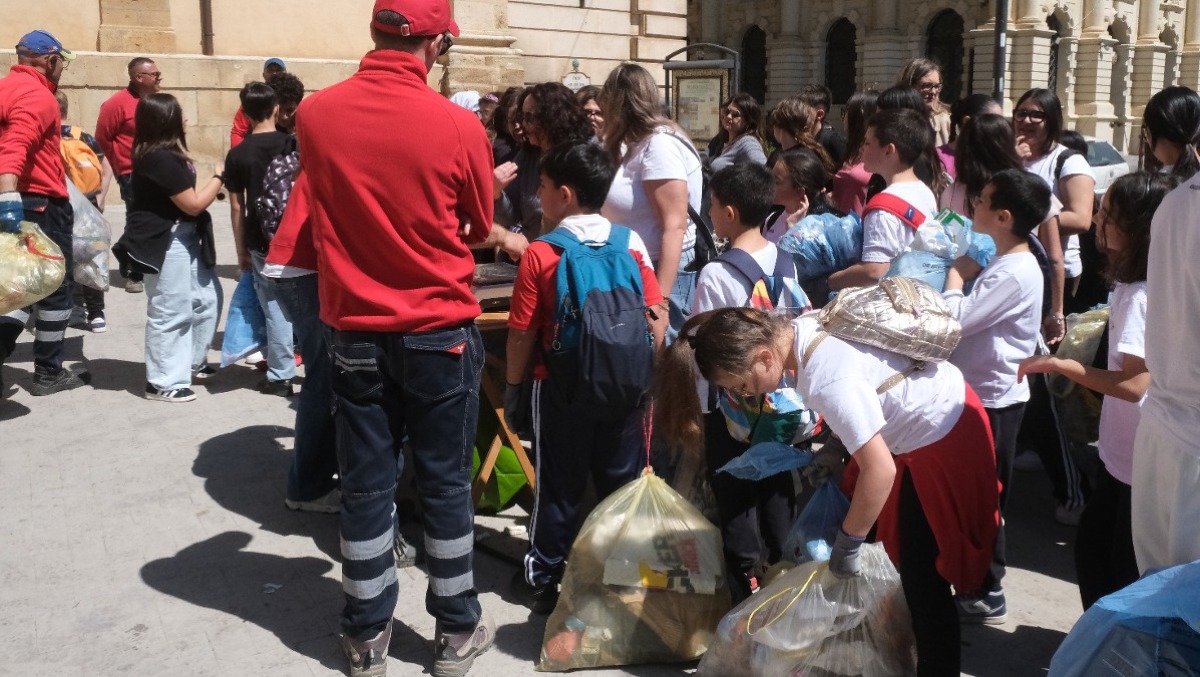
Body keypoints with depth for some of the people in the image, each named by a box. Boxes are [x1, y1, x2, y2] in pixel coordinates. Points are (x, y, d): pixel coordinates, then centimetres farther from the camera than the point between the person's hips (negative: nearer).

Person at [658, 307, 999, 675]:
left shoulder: (826, 379, -34)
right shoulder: (803, 329, -7)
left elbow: (880, 471, -33)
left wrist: (846, 545, -22)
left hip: (944, 442, -10)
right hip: (926, 412, 10)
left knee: (923, 579, -1)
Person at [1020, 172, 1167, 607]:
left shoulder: (1140, 297, -23)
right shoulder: (1132, 286, 5)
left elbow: (1133, 384, -30)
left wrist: (1058, 364, -25)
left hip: (1145, 466, -10)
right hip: (1123, 455, 10)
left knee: (1130, 572, 5)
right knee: (1091, 547, 20)